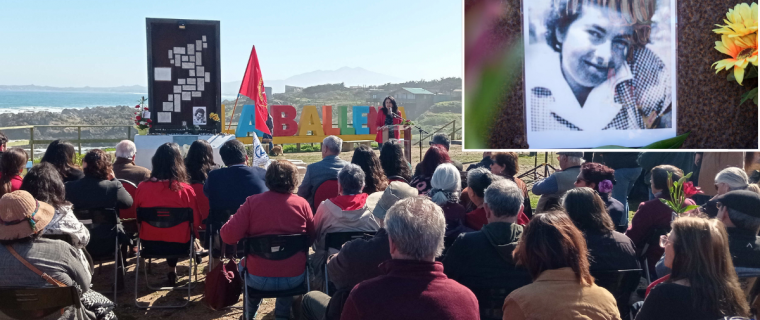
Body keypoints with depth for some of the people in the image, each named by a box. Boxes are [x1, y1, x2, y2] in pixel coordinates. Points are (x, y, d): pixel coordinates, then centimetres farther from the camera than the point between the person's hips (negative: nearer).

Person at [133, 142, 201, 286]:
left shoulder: (142, 188, -14)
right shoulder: (186, 190, -21)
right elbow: (195, 221, -8)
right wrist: (193, 235, 15)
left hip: (149, 243, 2)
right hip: (178, 244, -2)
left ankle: (171, 271, 44)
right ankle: (172, 270, 44)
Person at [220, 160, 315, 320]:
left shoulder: (252, 201, -11)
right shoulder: (302, 203, -7)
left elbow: (228, 236, -11)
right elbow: (312, 238, 6)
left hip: (259, 279, -1)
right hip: (295, 278, 1)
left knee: (243, 264, 34)